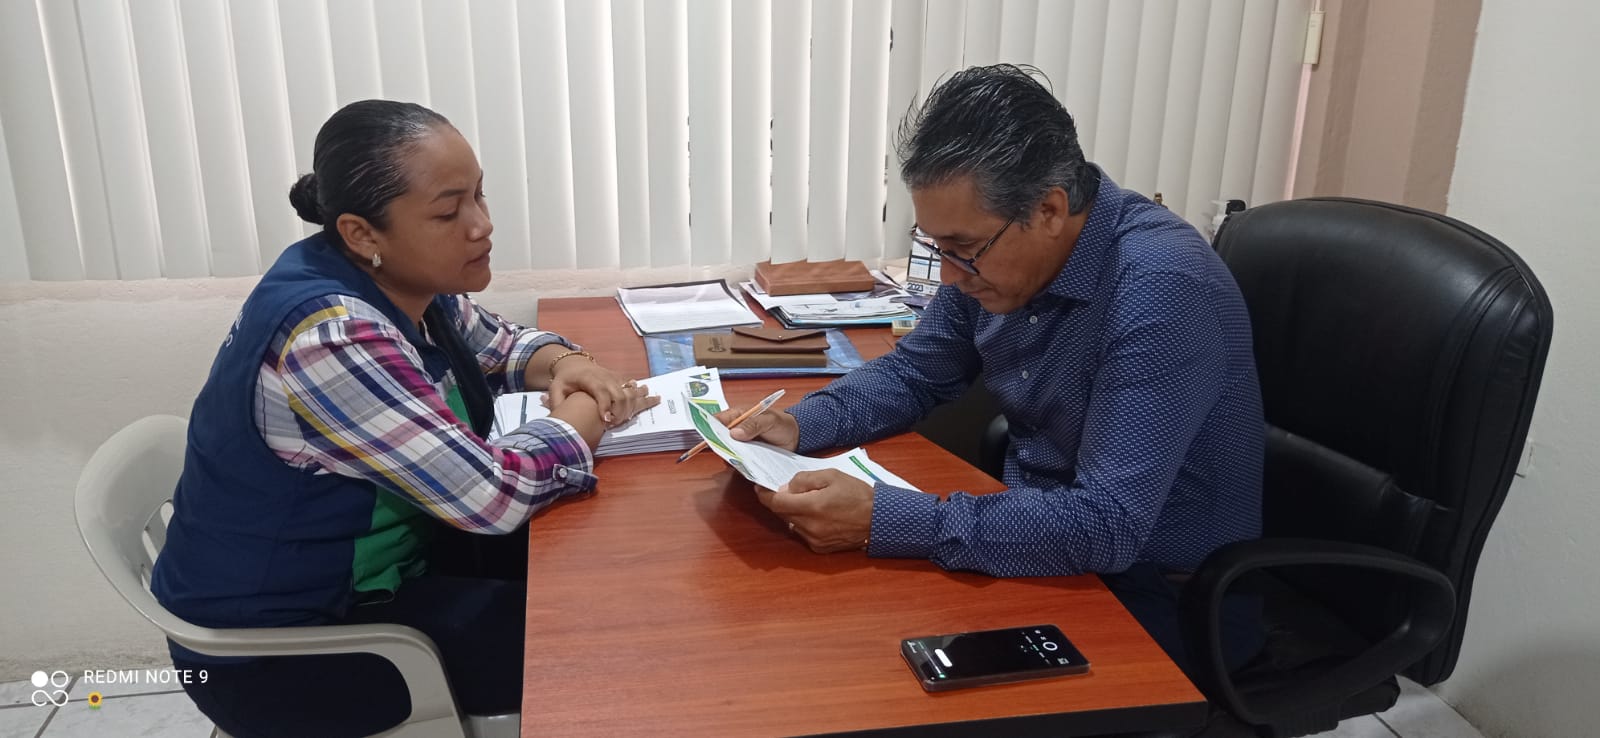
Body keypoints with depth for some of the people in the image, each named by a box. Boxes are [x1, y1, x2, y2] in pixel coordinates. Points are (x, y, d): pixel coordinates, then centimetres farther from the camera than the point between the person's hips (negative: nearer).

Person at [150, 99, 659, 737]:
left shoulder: (402, 281, -5)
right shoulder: (330, 337, -33)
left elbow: (500, 344, 12)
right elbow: (492, 495, -34)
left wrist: (564, 365, -10)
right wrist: (586, 414, -16)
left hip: (374, 563, 8)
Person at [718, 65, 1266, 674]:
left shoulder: (1160, 291, -29)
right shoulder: (991, 250, -6)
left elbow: (1107, 526, -33)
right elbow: (914, 372, 9)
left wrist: (882, 519, -36)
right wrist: (800, 424, -9)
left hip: (1161, 601, -6)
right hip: (1041, 539, 7)